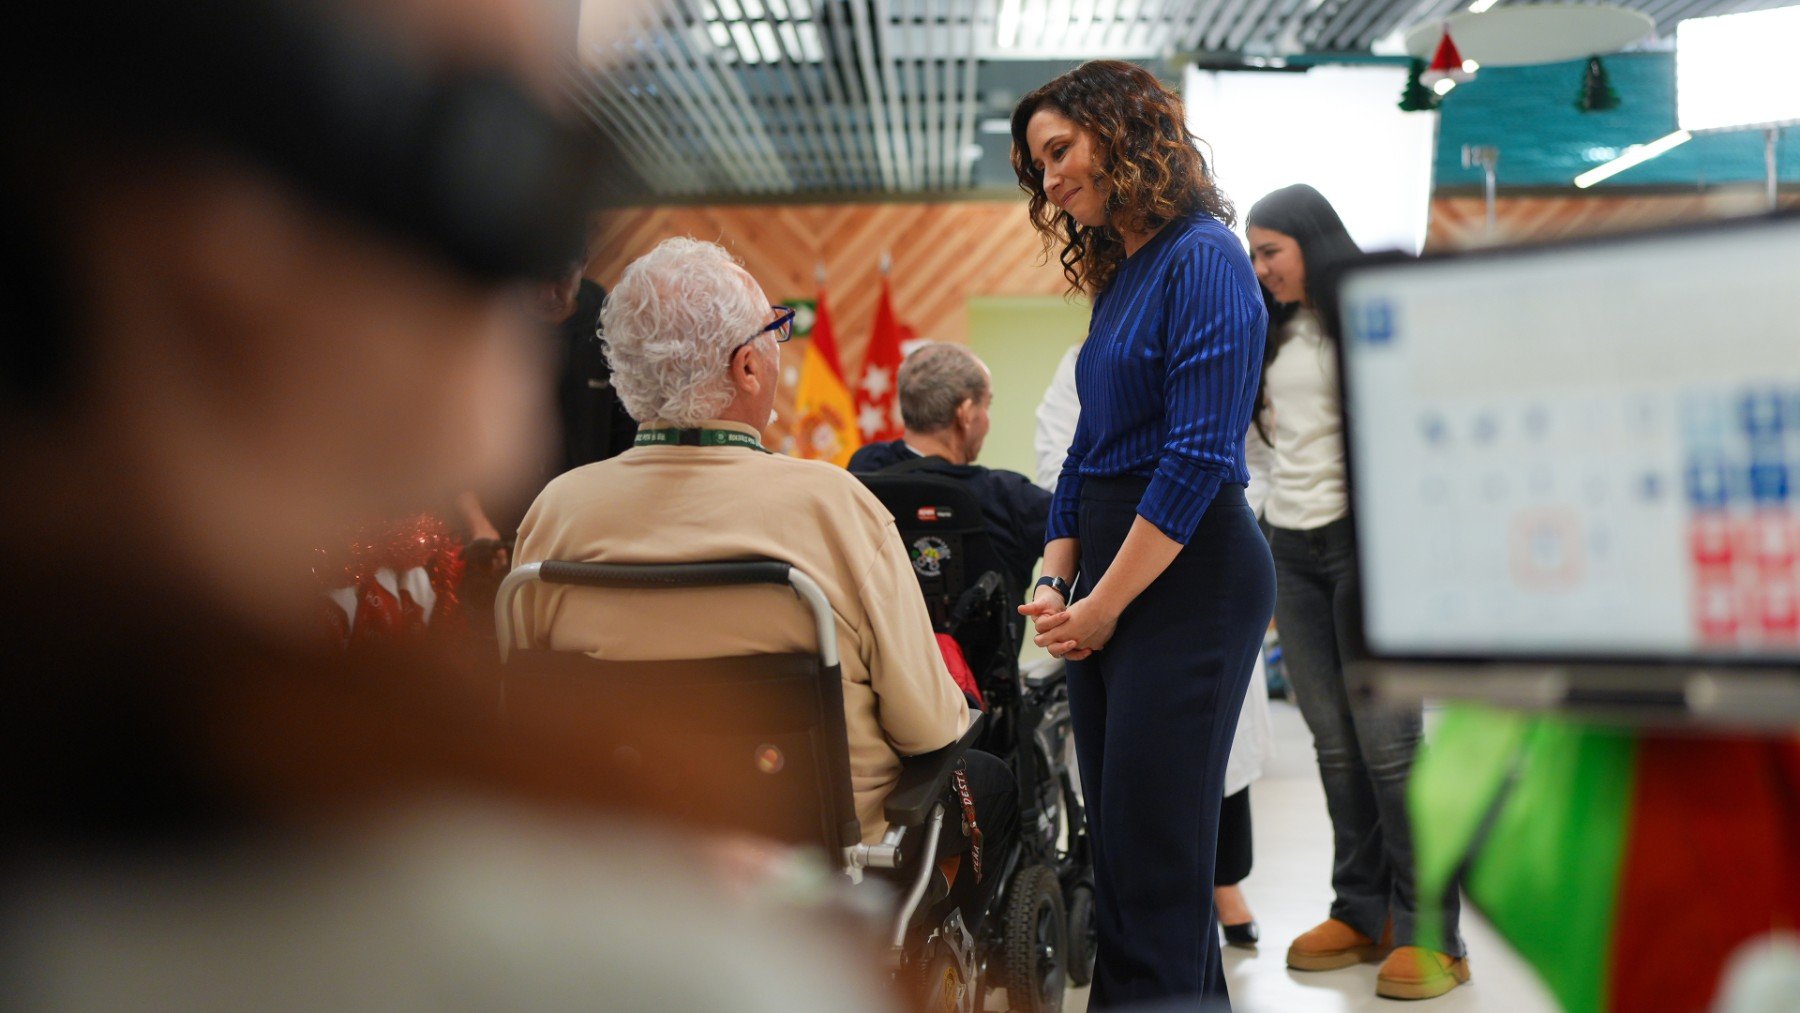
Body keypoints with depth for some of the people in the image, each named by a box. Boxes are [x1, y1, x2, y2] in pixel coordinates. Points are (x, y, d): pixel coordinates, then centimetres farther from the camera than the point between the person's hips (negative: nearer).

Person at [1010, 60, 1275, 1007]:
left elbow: (1198, 458, -16)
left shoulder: (1204, 260, -10)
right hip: (1109, 580, 9)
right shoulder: (1118, 278, 17)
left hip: (1188, 575, -9)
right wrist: (1055, 584, 7)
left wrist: (1103, 605, -13)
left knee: (1154, 847, -4)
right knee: (1119, 840, 12)